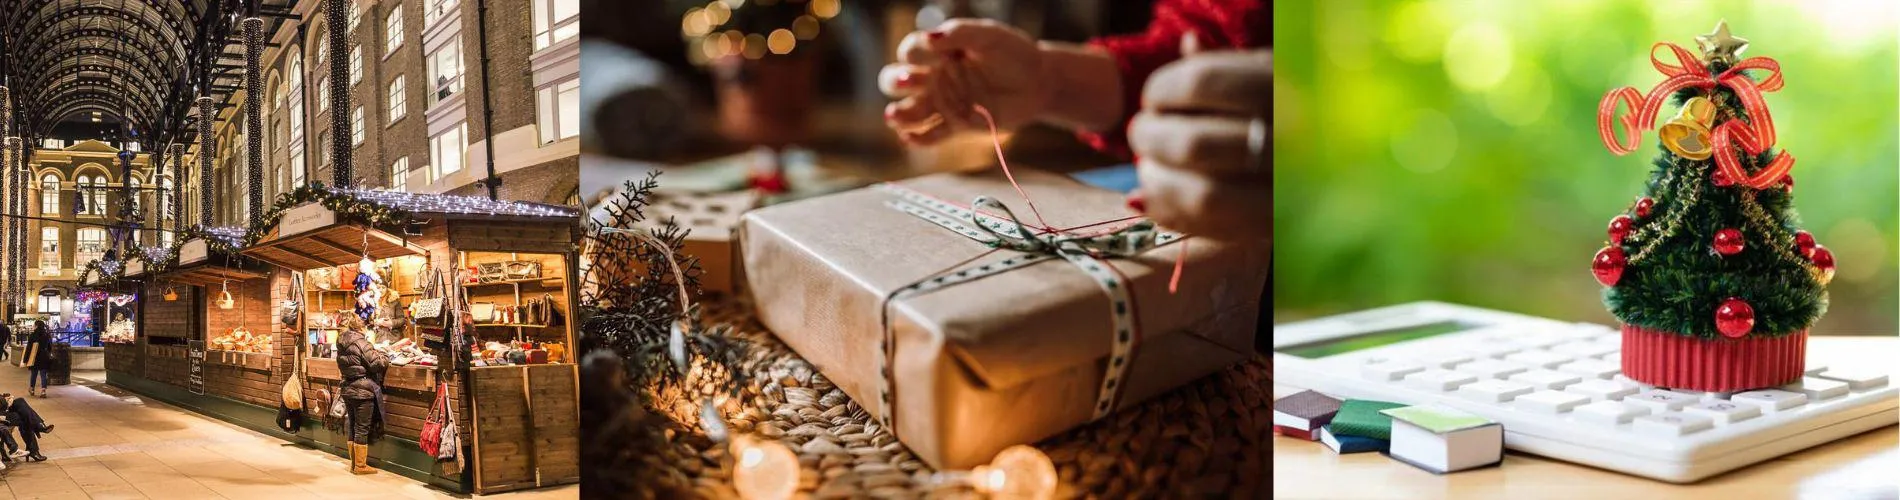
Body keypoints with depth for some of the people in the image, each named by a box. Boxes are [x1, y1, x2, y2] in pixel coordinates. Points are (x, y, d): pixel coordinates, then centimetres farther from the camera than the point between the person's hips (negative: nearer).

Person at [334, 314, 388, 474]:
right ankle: (360, 465, 4)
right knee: (362, 428, -1)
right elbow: (377, 363, -19)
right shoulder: (360, 342, -17)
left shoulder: (342, 344, 8)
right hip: (363, 391, -8)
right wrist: (386, 356, 3)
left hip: (348, 390, 8)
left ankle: (354, 463, 22)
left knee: (352, 427, 15)